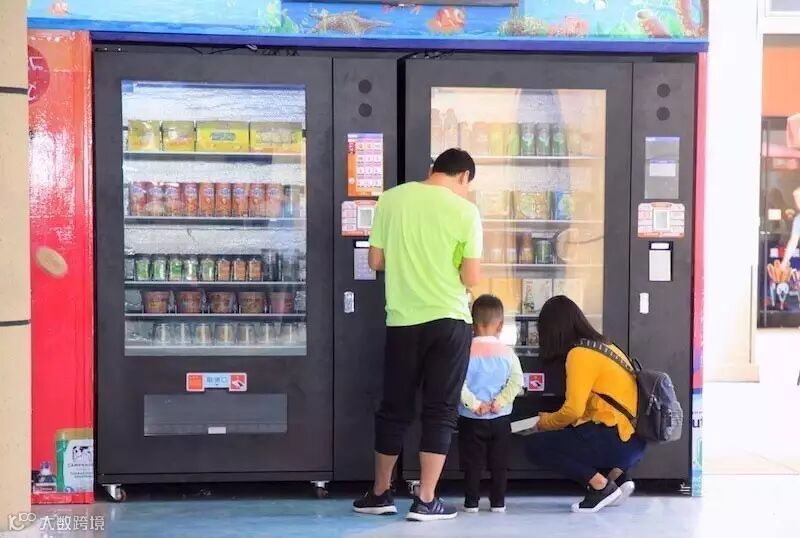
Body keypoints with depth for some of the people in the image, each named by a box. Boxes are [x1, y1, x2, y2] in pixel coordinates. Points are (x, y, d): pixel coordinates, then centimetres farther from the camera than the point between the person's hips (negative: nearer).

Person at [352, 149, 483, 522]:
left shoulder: (391, 199, 1)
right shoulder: (465, 211, -6)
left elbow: (376, 261, 5)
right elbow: (472, 278, -7)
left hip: (403, 321, 3)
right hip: (450, 321, -2)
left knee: (394, 408, 14)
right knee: (440, 411, 6)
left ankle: (380, 494, 23)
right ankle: (425, 501, 6)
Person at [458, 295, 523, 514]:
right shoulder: (507, 352, -2)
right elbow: (517, 381, -9)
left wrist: (474, 403, -12)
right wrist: (499, 402, -8)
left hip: (471, 419, -1)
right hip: (500, 418, 1)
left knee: (473, 463, 7)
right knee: (499, 462, 11)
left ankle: (471, 502, 9)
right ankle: (498, 502, 13)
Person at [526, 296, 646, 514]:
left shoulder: (580, 354, -11)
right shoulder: (605, 346, 15)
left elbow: (573, 410, -15)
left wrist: (546, 422, 5)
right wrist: (552, 420, 19)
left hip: (616, 439, -9)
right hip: (634, 440, 9)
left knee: (536, 445, -3)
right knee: (565, 434, 30)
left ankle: (600, 484, -9)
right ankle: (617, 474, 11)